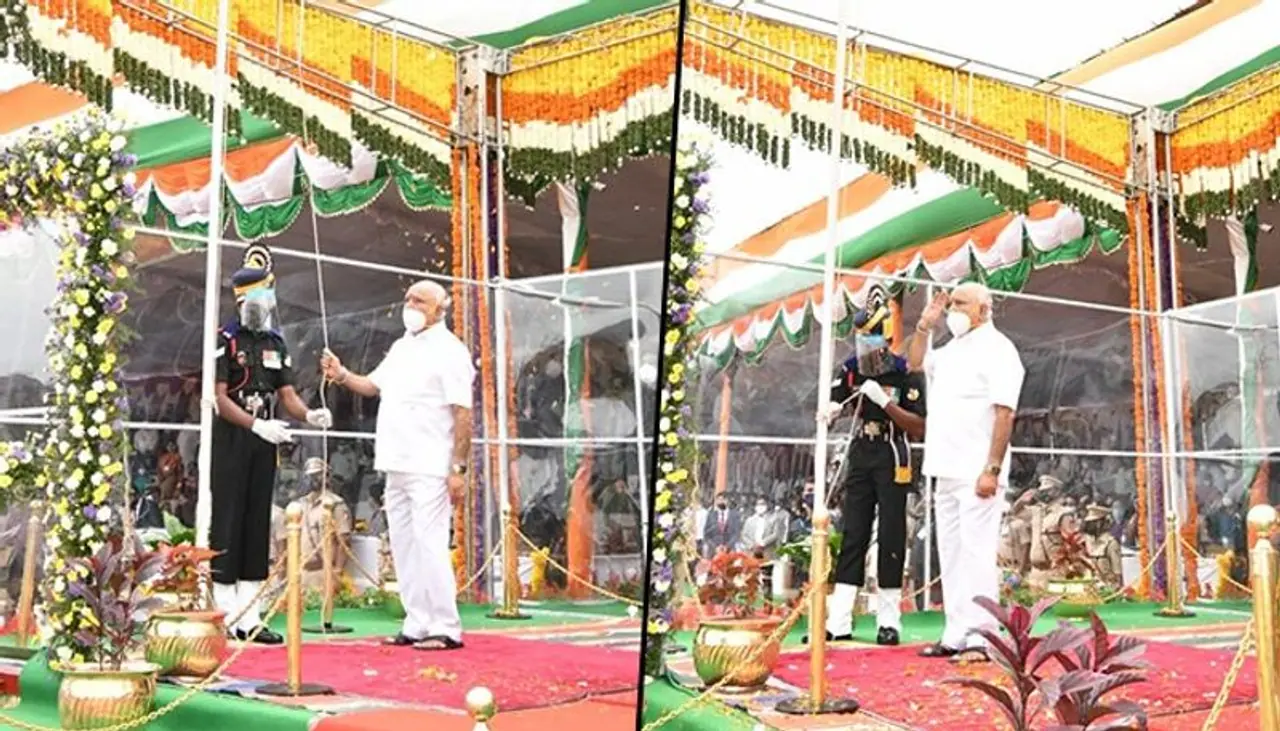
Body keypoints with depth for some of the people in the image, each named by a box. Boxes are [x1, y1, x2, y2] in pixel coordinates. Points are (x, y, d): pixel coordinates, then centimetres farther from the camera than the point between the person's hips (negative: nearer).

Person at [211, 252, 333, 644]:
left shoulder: (276, 343, 14)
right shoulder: (226, 340, -5)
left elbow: (287, 394, 9)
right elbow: (220, 398, -13)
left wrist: (309, 414, -12)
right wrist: (256, 424, -25)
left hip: (264, 443, 6)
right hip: (230, 440, -6)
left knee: (258, 524, 7)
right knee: (227, 523, -5)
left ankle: (249, 618, 12)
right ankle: (225, 618, 0)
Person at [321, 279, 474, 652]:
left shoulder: (449, 351, -7)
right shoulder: (401, 347, 17)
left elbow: (463, 414, -12)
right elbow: (374, 385, 24)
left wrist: (459, 468, -17)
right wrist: (341, 375, 6)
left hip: (430, 469, -8)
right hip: (397, 466, 8)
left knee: (430, 547, -10)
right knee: (404, 549, 10)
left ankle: (446, 629, -5)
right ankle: (417, 625, 17)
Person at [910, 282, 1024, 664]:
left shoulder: (997, 348, -9)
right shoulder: (953, 348, 16)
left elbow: (1004, 413, -16)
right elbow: (916, 362, 34)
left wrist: (992, 469, -23)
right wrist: (924, 324, 16)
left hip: (977, 471, -9)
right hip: (947, 469, 9)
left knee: (977, 551, -10)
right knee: (951, 553, 9)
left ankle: (980, 638, -9)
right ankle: (956, 635, 14)